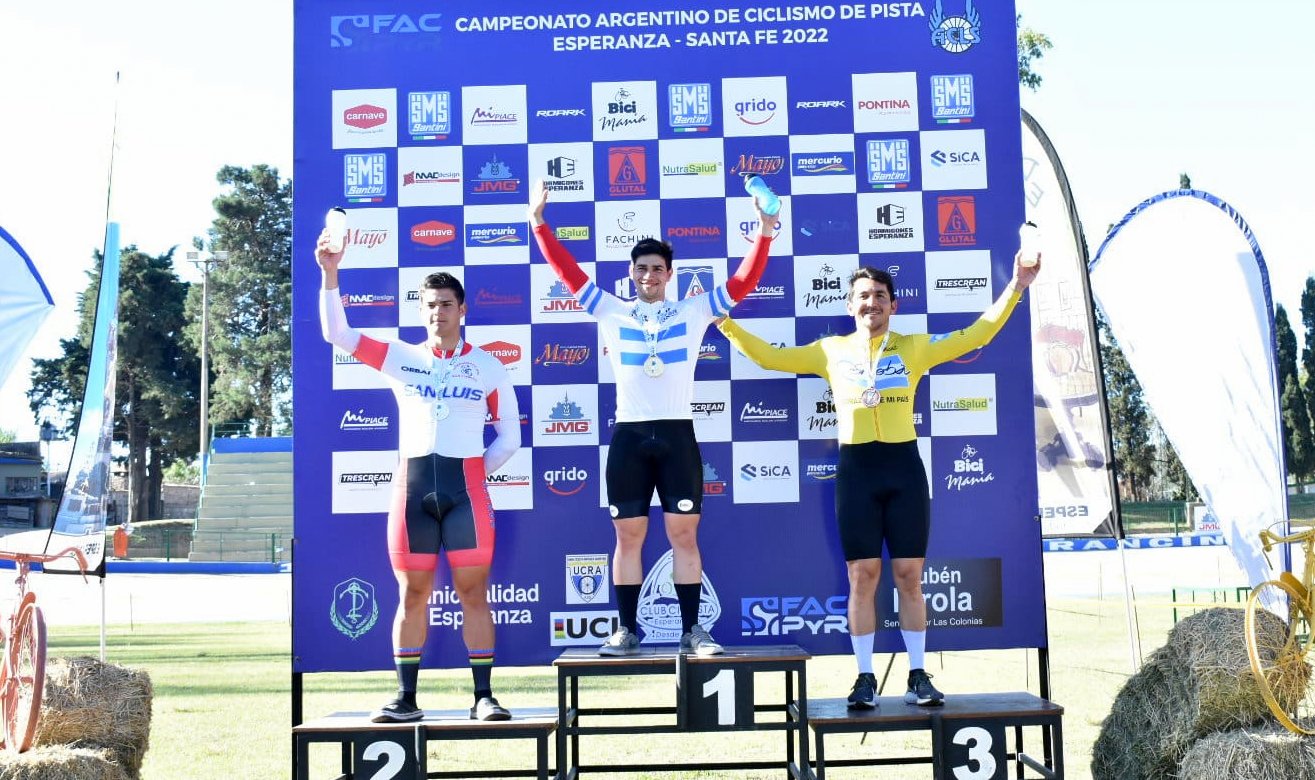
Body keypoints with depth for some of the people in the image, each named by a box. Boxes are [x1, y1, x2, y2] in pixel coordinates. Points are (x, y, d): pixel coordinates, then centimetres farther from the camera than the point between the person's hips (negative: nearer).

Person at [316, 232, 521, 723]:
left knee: (473, 591, -2)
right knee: (412, 594, 6)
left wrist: (477, 470, 0)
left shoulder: (488, 367, 6)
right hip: (412, 485, 2)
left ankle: (484, 697, 5)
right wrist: (330, 275, -5)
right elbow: (337, 334, 4)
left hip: (466, 486, -1)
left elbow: (510, 435, 10)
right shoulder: (402, 358, 9)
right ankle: (406, 699, 13)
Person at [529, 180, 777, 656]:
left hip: (677, 434, 0)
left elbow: (742, 283, 3)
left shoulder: (694, 311, 8)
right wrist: (539, 223, 0)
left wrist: (764, 233, -7)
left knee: (684, 534, 1)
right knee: (628, 537, 5)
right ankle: (627, 630, 13)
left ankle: (691, 630, 8)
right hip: (629, 435, 1)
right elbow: (568, 272, 6)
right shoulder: (611, 312, 8)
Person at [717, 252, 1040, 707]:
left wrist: (1015, 288, 0)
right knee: (862, 575, 1)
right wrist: (724, 322, 5)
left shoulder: (914, 347, 8)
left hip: (904, 466, 0)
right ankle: (865, 678, 10)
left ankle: (918, 677, 14)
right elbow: (769, 356, 9)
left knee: (909, 575, 4)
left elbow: (975, 335, 5)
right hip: (856, 469, 0)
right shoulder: (832, 350, 9)